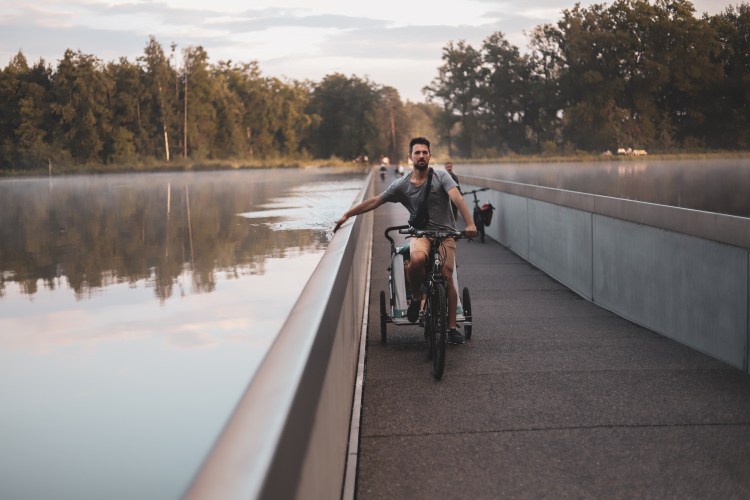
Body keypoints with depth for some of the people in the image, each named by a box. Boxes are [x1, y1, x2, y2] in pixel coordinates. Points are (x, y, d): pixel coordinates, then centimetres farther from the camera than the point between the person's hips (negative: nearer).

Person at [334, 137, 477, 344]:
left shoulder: (441, 176, -2)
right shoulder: (401, 185, 4)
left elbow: (457, 199, -16)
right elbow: (374, 201, 7)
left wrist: (470, 223, -31)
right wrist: (347, 215, 2)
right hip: (420, 233, 1)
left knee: (446, 277, -13)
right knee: (417, 259, -33)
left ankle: (452, 327, -2)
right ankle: (416, 296, -5)